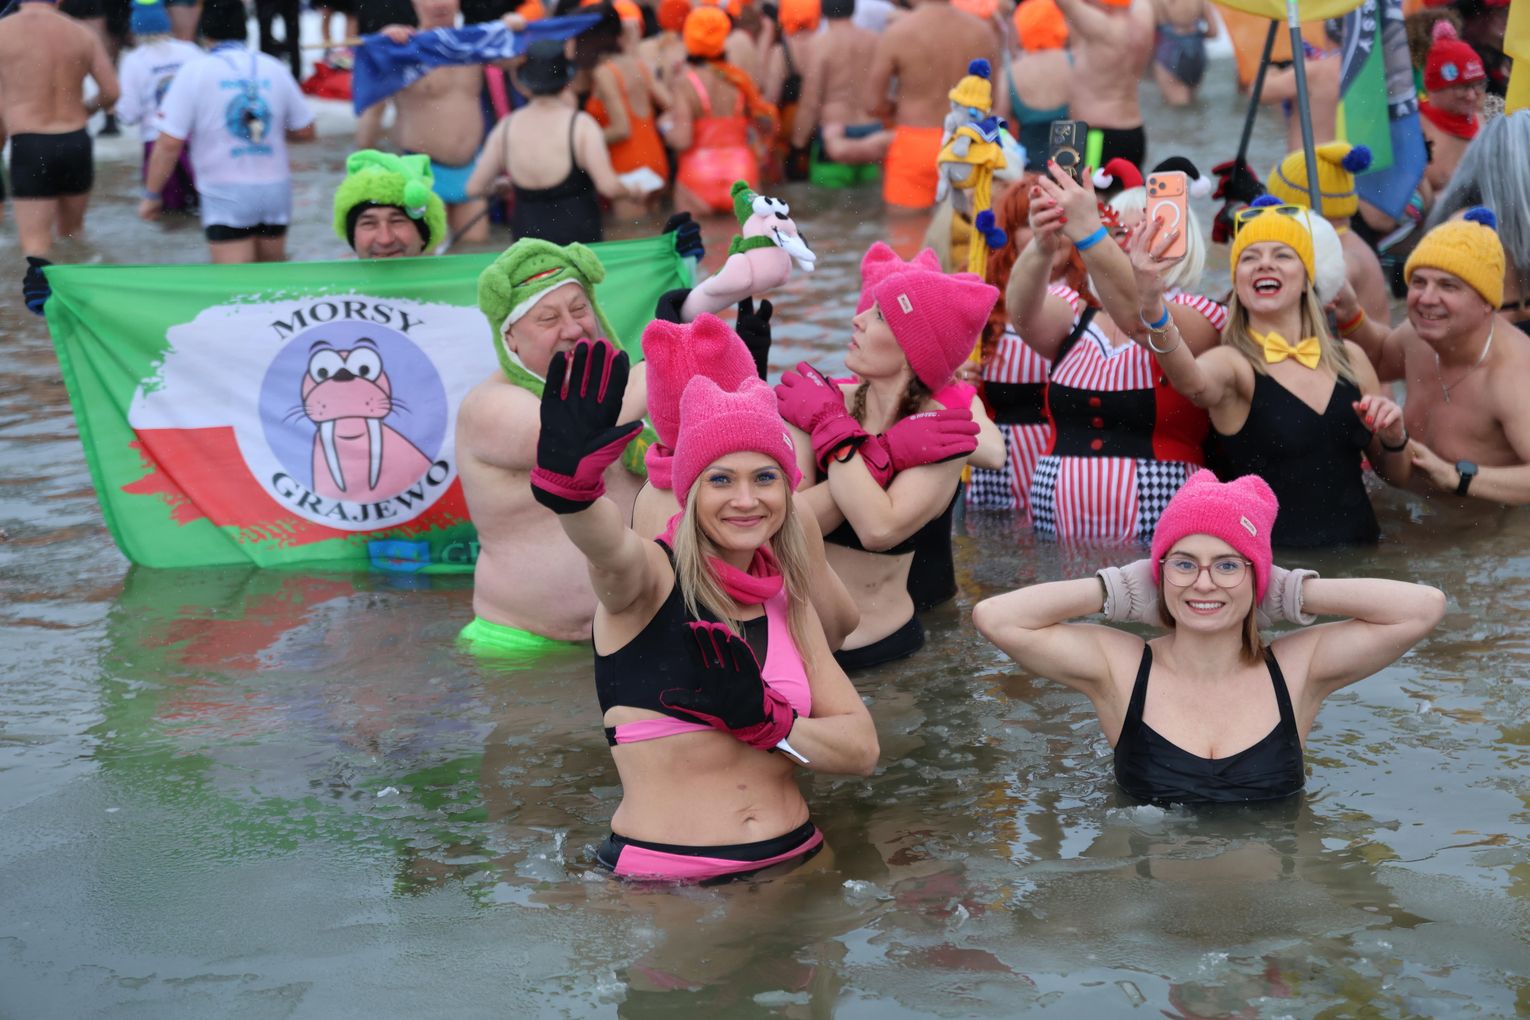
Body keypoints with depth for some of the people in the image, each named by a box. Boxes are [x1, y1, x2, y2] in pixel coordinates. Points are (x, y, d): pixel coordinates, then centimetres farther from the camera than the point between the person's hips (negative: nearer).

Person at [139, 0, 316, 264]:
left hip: (226, 194, -4)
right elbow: (306, 131, 9)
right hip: (275, 188, 4)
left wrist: (151, 195, -1)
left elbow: (169, 144, -11)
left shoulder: (195, 71, -8)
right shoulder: (274, 68, 3)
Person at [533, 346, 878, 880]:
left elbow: (862, 748, 9)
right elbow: (610, 547, -27)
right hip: (663, 881, -4)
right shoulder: (652, 577, -4)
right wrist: (570, 482, -48)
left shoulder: (788, 605, 12)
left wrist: (764, 719, -8)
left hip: (794, 859, 4)